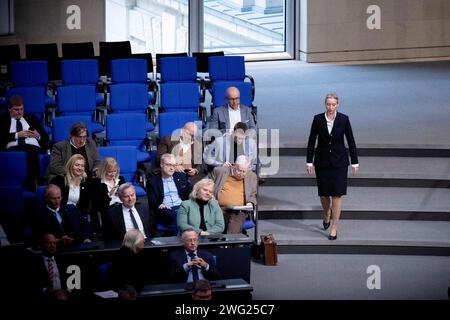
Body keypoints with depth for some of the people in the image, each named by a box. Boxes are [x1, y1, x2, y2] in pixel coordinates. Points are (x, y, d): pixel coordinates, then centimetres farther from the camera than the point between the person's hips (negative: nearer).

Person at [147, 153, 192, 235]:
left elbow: (191, 193, 16)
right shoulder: (152, 181, 9)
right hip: (166, 210, -3)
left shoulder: (181, 176, 19)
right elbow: (152, 201, 2)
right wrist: (160, 205, -18)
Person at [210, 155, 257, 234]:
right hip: (219, 209, 0)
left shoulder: (252, 177, 12)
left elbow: (253, 195, 21)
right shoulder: (220, 171, 7)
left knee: (233, 235, -24)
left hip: (239, 212, 0)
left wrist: (250, 203, 0)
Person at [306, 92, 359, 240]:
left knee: (337, 194, -4)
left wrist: (354, 162, -1)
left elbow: (351, 141, -1)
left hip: (339, 161, -1)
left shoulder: (344, 119, -7)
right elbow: (311, 141, -1)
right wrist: (309, 161, -4)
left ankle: (334, 228, 2)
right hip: (322, 161, 1)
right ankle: (327, 215, 41)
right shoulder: (318, 119, -5)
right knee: (323, 193, 10)